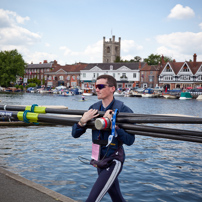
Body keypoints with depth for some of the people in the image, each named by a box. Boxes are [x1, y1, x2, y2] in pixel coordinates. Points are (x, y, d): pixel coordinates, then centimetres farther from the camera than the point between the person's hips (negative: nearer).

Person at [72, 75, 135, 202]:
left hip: (113, 161, -6)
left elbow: (130, 141, -20)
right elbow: (75, 134, 2)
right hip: (100, 161, 6)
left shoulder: (123, 110, -15)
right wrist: (83, 121, -17)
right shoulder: (94, 108, 1)